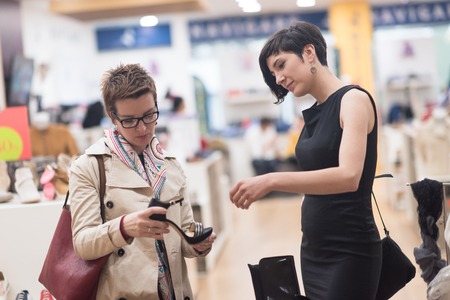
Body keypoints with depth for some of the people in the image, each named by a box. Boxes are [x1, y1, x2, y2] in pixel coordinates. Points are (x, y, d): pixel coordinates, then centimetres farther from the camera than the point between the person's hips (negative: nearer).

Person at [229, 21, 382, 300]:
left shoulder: (353, 99, -12)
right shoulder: (314, 113, 10)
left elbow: (348, 176, -27)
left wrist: (272, 180, -34)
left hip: (349, 251, -7)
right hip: (313, 249, 7)